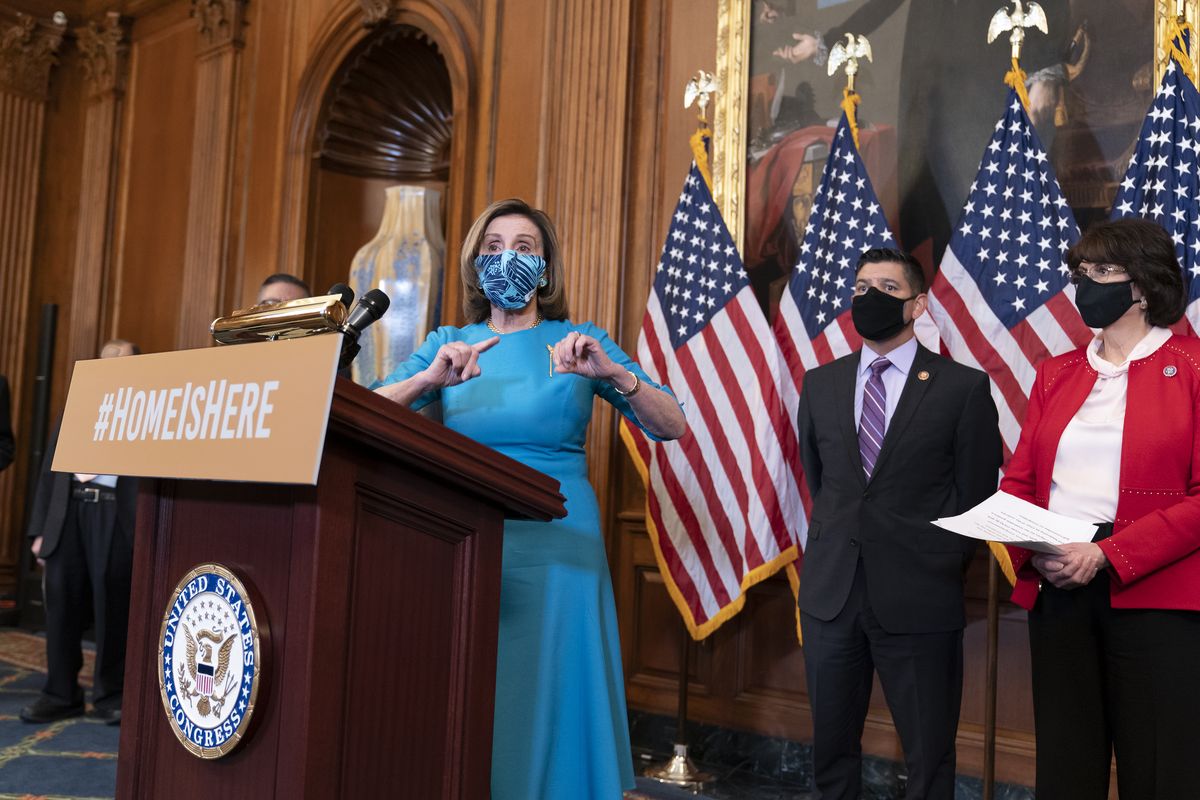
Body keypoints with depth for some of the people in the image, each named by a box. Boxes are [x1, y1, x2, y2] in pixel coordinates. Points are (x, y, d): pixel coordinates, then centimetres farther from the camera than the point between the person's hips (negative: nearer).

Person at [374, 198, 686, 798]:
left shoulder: (579, 343, 4)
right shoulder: (448, 344, 7)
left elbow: (672, 426, -6)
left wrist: (612, 374, -23)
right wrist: (430, 379, -24)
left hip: (556, 543, -1)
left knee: (549, 700, 4)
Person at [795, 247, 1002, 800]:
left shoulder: (963, 387, -3)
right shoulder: (820, 384, 9)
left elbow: (976, 496, 1)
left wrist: (942, 566, 2)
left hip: (918, 601, -3)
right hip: (830, 593, 3)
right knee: (831, 749, 13)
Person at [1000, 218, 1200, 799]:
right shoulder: (1056, 374, 14)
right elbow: (1019, 480, 12)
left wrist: (1106, 555, -18)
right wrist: (1033, 549, -8)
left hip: (1153, 594, -4)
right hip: (1057, 590, 5)